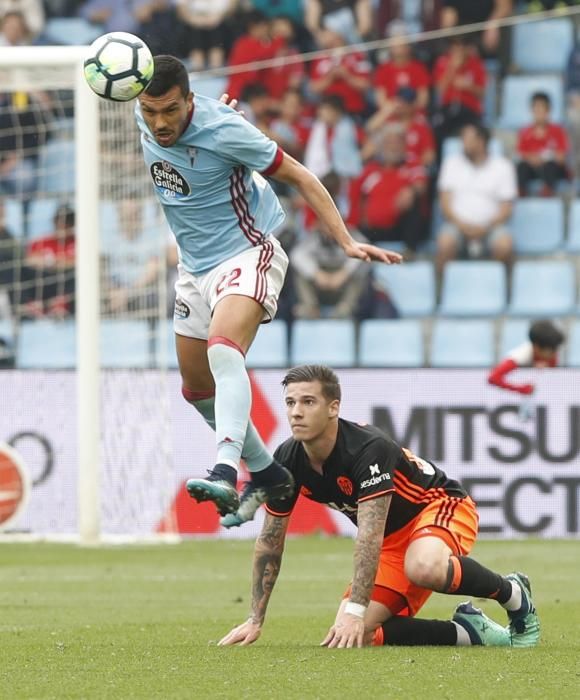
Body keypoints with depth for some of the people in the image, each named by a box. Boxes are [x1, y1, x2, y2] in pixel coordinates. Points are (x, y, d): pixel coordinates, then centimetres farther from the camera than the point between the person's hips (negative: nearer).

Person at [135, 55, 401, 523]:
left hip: (246, 253, -8)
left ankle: (226, 472, -49)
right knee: (199, 389, 15)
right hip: (195, 265, 8)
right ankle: (267, 474, 34)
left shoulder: (223, 130, -24)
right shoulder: (145, 118, -7)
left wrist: (347, 242, -20)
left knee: (223, 351, -34)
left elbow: (300, 177, -15)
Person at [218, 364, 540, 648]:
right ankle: (468, 633, 0)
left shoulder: (369, 448, -31)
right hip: (392, 538, 7)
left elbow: (370, 536, -37)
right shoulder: (288, 460, -11)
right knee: (359, 636, -14)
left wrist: (354, 610, -42)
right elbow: (270, 541, 0)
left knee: (425, 567, -43)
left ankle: (512, 593, -14)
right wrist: (256, 620, -1)